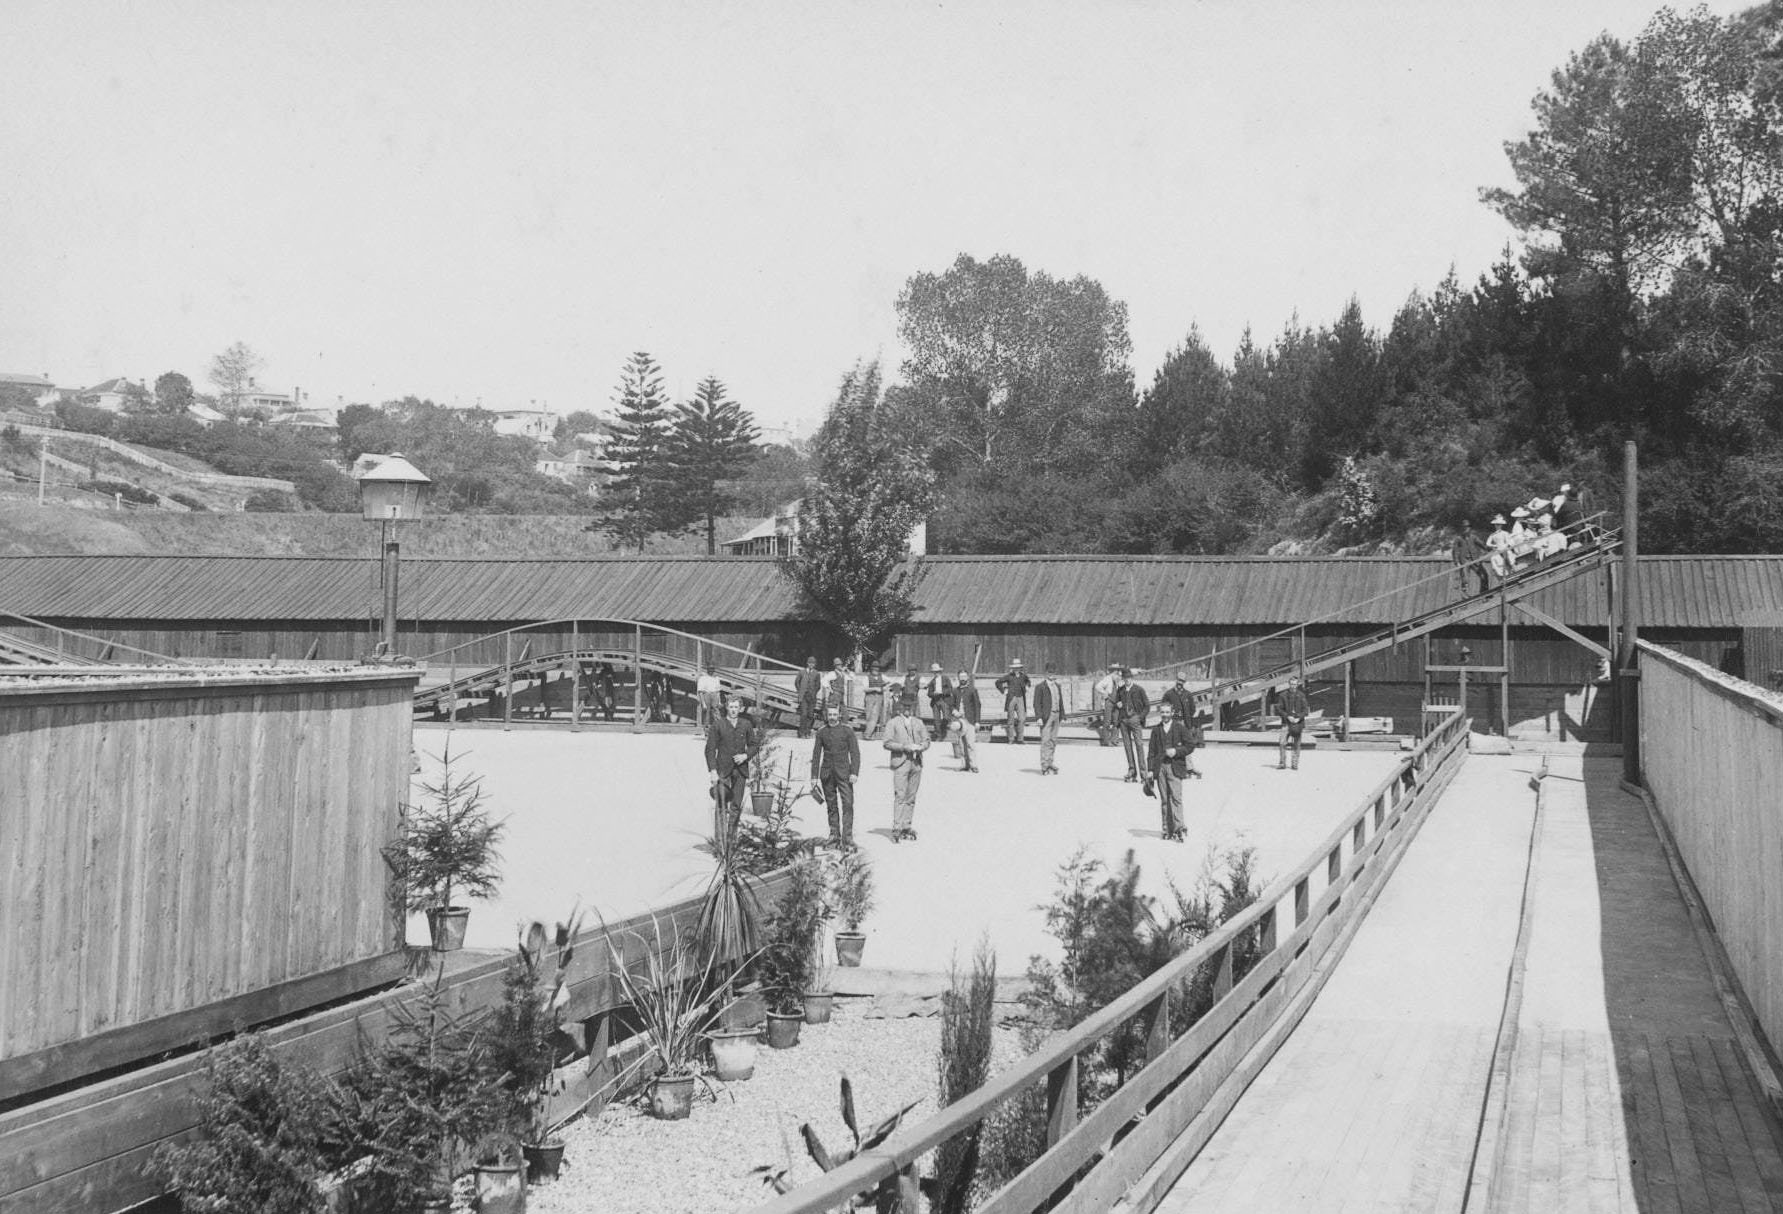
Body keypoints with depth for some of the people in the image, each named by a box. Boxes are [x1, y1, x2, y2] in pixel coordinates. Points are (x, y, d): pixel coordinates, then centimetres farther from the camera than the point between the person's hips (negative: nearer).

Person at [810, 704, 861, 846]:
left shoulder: (848, 731, 1)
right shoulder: (821, 733, 8)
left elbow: (855, 753, -2)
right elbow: (816, 755, 10)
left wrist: (854, 773, -12)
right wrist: (814, 776, 5)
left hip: (843, 773, -2)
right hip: (827, 773, 2)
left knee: (847, 804, -12)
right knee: (831, 805, 7)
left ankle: (847, 837, -14)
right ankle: (834, 834, 17)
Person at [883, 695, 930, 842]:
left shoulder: (918, 723, 18)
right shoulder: (893, 723, 4)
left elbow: (926, 740, 16)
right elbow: (887, 743, -4)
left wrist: (920, 747, -6)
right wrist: (904, 747, -15)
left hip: (916, 763, 5)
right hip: (900, 764, -5)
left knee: (911, 797, 6)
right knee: (900, 796, -12)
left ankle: (906, 827, 11)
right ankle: (896, 828, -13)